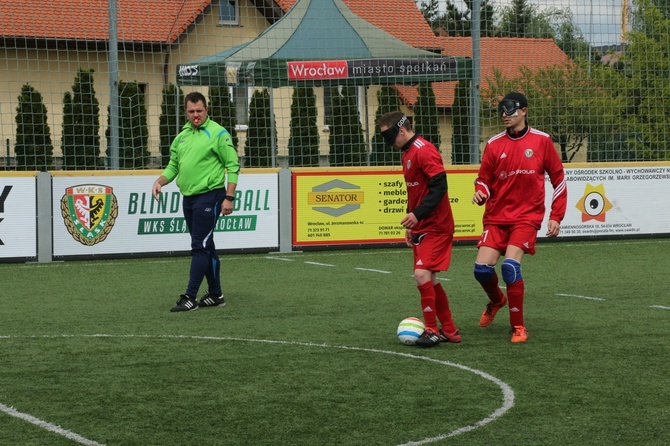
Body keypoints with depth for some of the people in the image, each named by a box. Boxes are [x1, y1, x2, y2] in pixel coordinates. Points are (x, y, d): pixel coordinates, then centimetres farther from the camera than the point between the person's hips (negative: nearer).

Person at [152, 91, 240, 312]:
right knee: (205, 247, 12)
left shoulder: (217, 133, -7)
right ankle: (215, 295, 20)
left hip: (209, 196, -8)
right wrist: (160, 180, -2)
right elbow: (173, 166, 18)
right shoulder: (181, 136, 13)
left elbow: (233, 165, -8)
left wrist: (229, 197, -14)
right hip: (188, 197, 8)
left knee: (200, 246, -9)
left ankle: (190, 297, -10)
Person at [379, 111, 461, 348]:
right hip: (421, 227, 10)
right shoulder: (407, 153, 15)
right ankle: (449, 331, 19)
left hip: (435, 227, -10)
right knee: (428, 279, 11)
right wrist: (411, 224, 20)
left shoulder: (424, 151, -16)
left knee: (422, 274, -16)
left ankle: (432, 330, -8)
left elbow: (439, 186, -23)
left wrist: (418, 214, -27)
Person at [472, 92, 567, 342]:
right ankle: (497, 300, 27)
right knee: (482, 267, -9)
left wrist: (556, 216, 0)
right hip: (496, 216, 3)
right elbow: (484, 179, 10)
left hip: (527, 216, -3)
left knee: (510, 264, -22)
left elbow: (558, 178, 5)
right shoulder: (494, 145, 4)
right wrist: (481, 193, -15)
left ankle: (518, 326, -9)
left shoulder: (542, 141, 0)